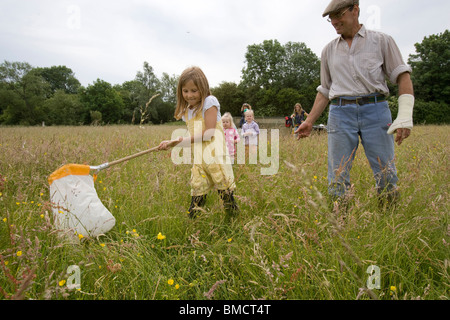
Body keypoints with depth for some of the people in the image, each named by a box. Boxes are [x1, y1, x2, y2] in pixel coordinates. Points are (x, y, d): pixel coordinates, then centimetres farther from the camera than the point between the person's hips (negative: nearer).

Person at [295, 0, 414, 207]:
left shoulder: (381, 41, 9)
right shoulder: (329, 50, 18)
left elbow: (403, 76, 3)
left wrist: (405, 116, -10)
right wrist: (309, 122, 14)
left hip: (375, 110, -2)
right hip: (340, 113, 2)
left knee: (386, 176, -3)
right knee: (337, 177, -3)